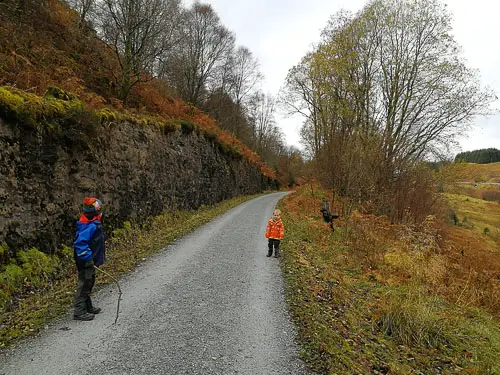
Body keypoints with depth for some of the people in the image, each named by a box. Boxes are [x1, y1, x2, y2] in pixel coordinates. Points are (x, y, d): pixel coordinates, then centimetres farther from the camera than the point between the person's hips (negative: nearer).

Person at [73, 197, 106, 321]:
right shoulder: (91, 226, -24)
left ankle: (88, 307, 34)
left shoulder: (94, 224, 8)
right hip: (86, 262, -11)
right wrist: (88, 258, -28)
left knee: (89, 283, 21)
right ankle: (79, 312, 8)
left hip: (89, 261, 11)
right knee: (84, 285, -2)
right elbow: (80, 242, -30)